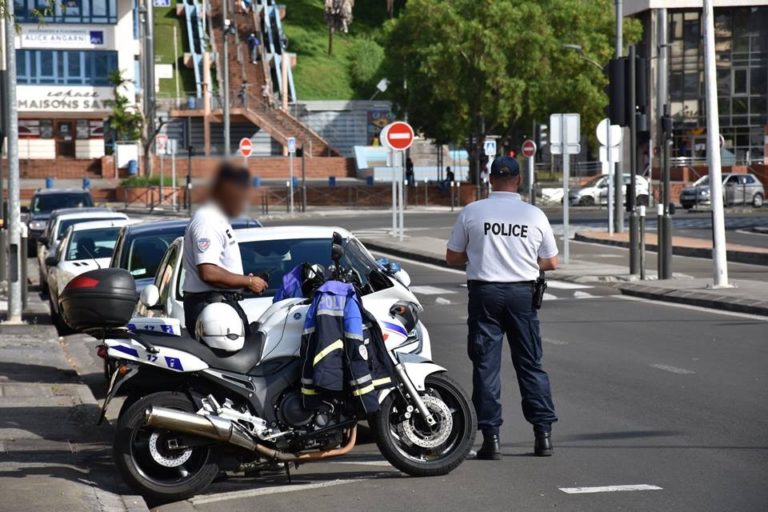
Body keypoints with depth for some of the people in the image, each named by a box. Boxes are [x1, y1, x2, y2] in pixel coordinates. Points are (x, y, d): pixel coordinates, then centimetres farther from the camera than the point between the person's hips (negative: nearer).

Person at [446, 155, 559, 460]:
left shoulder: (471, 212, -2)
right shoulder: (534, 215, 0)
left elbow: (452, 258, 3)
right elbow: (551, 262, 6)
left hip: (484, 292, -1)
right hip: (522, 293, 1)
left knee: (486, 365, 3)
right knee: (530, 364, 10)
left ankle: (491, 437, -1)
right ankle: (543, 433, 9)